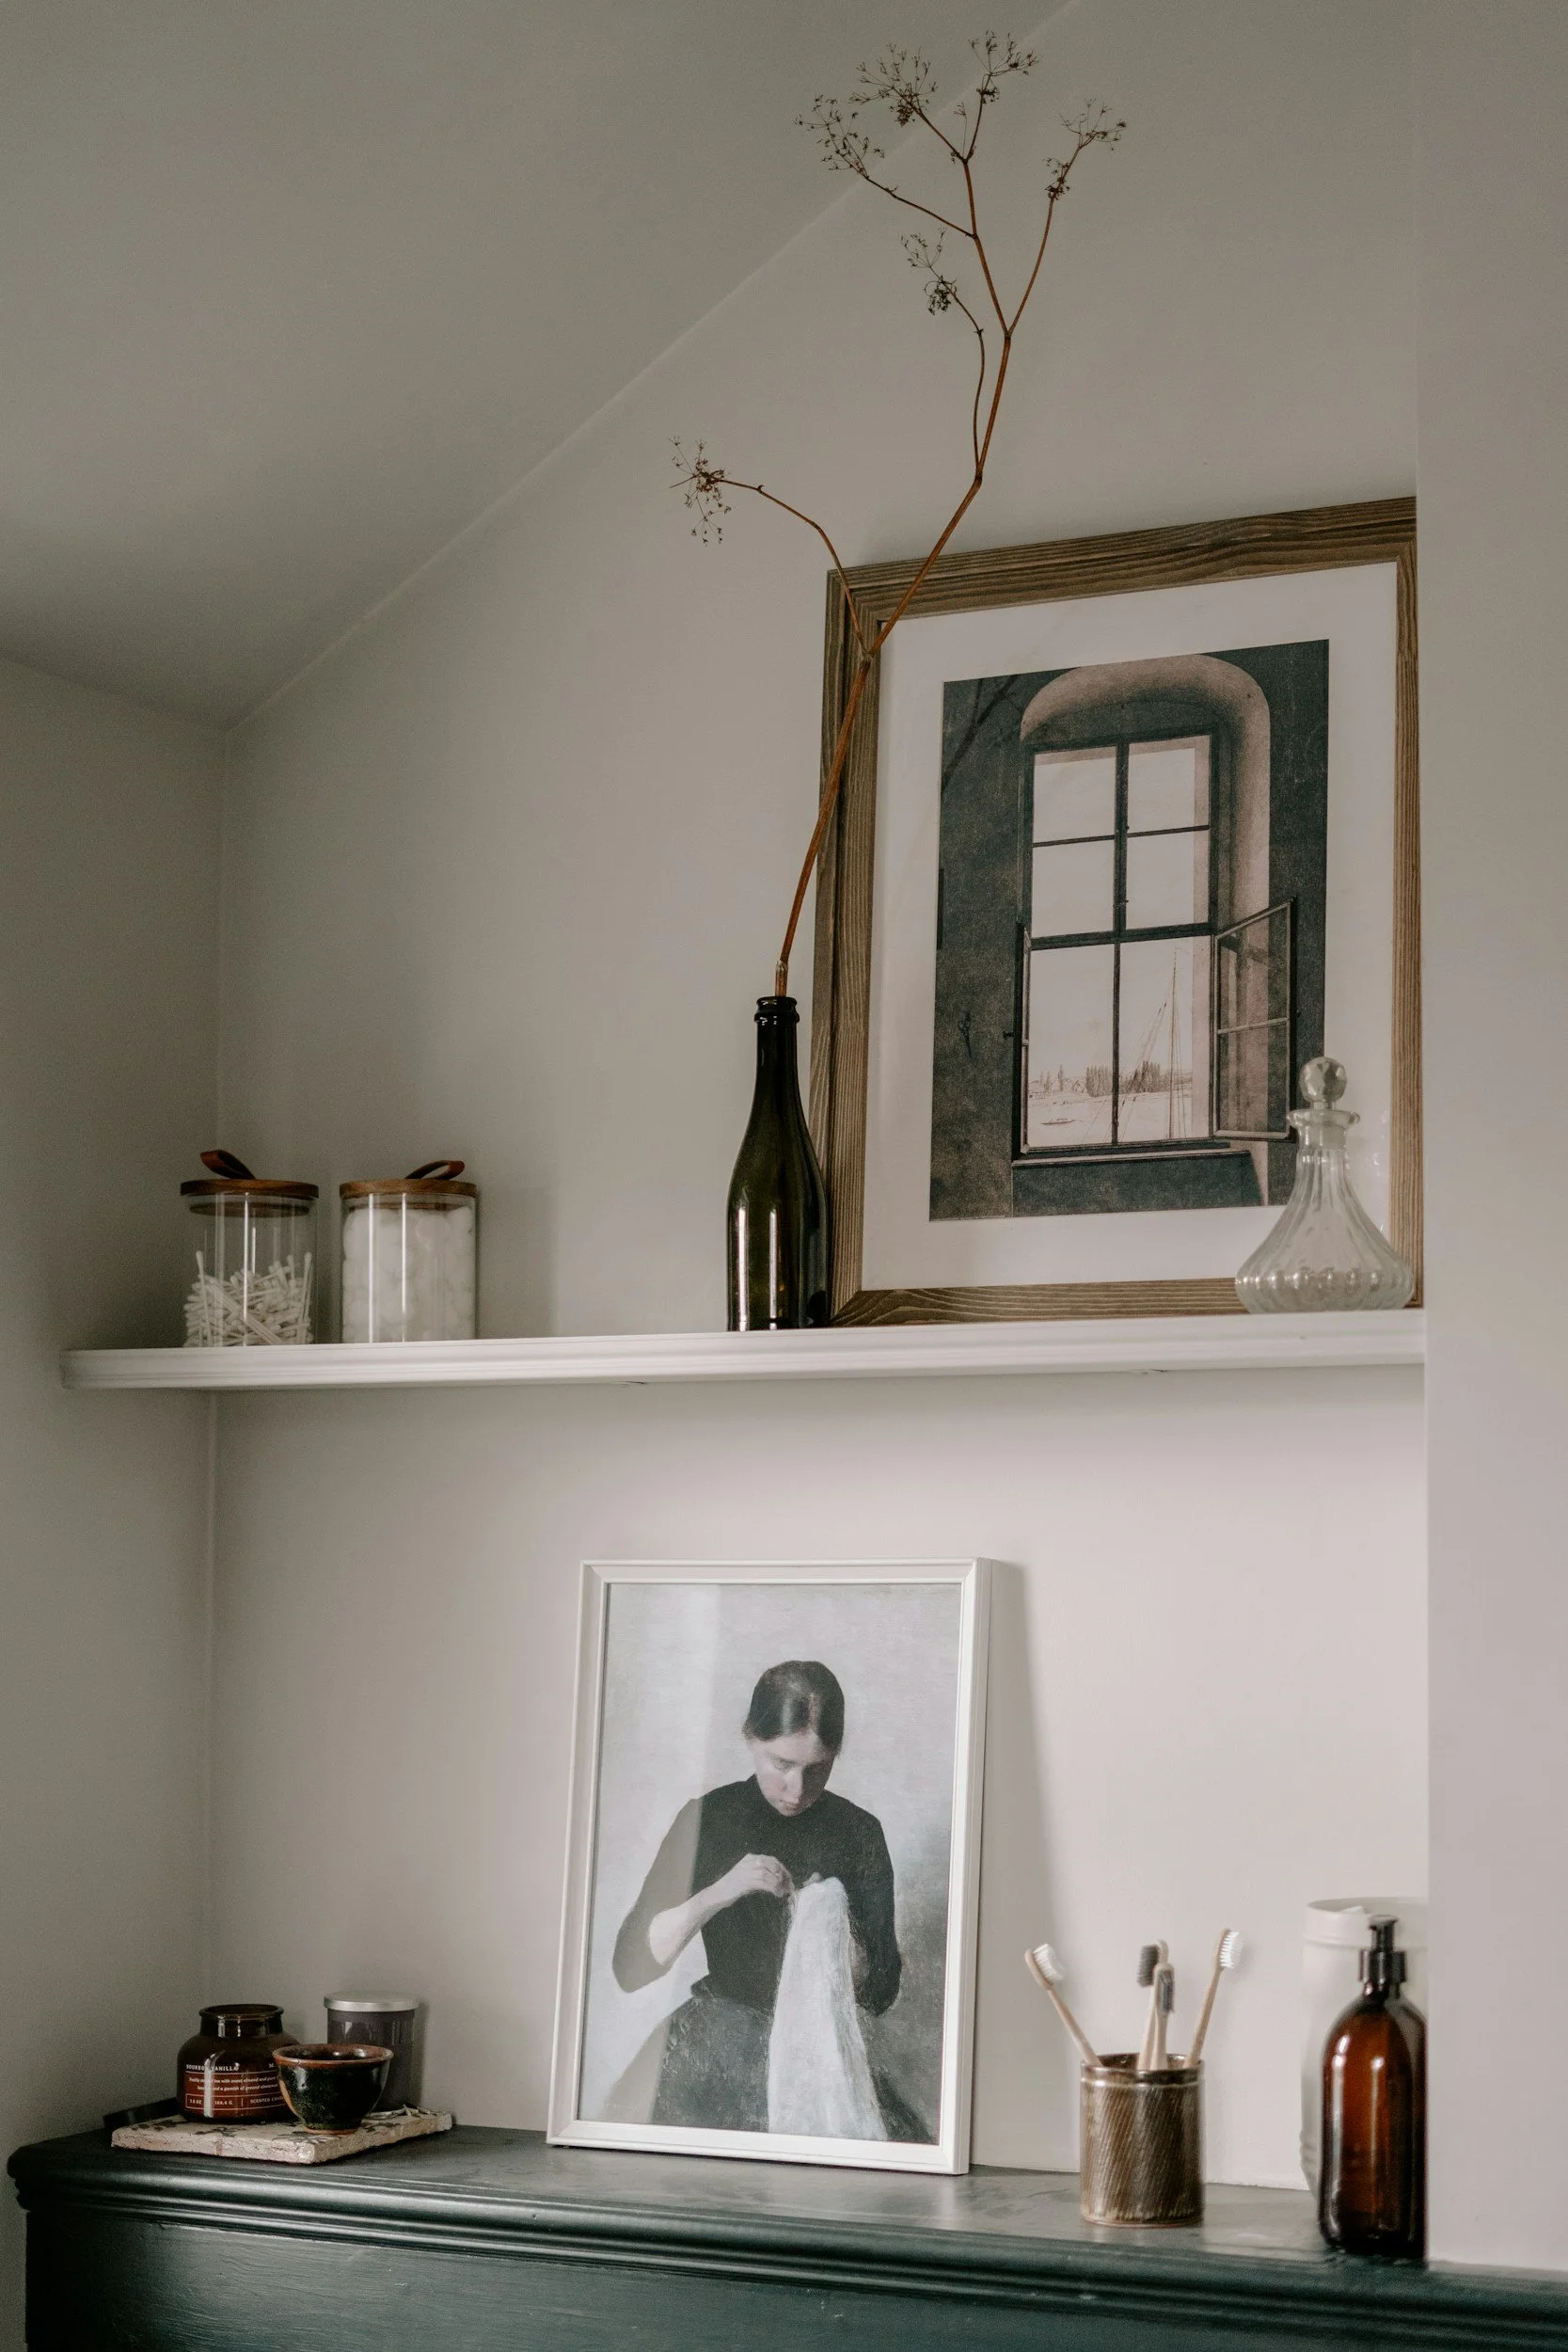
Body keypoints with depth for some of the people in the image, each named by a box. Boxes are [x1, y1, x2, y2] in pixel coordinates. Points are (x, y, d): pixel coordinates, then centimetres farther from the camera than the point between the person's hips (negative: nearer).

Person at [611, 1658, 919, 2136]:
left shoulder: (858, 1832, 4)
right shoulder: (707, 1818, 0)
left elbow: (879, 1994, 5)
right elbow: (630, 1967, -8)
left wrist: (844, 1944, -16)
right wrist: (717, 1894, -21)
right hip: (717, 2048, -1)